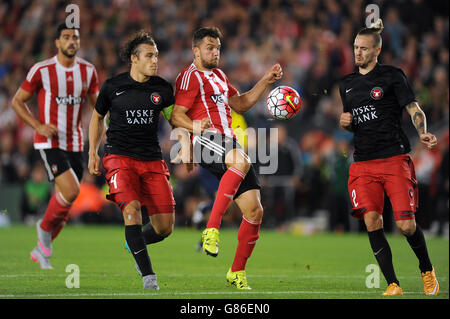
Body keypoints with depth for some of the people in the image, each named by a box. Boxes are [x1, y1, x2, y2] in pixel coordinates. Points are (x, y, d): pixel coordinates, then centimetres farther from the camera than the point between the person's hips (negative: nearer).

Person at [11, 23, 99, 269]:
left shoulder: (88, 71, 4)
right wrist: (39, 126, -13)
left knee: (64, 206, 7)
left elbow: (96, 103, 17)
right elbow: (17, 102, -1)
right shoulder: (41, 70, -9)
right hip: (49, 142, -5)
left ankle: (41, 250, 26)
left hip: (75, 144, 5)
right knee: (71, 191, -22)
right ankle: (45, 227, 5)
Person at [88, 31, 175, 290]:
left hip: (152, 160, 3)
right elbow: (98, 117, 17)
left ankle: (135, 243, 33)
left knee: (165, 227, -3)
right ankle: (148, 276, -22)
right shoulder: (113, 86, 1)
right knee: (132, 208, -26)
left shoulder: (162, 88, 4)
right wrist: (93, 153, 13)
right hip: (120, 158, -2)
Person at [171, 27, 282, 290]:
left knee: (255, 211, -2)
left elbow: (241, 104, 35)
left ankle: (237, 272, 9)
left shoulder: (218, 75, 27)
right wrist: (196, 126, -28)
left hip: (230, 144, 8)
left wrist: (266, 81, 25)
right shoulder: (190, 77, 1)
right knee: (242, 162, -41)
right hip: (207, 141, -8)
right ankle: (212, 229, -39)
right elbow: (176, 116, -7)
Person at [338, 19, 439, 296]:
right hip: (363, 164, 4)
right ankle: (393, 285, -8)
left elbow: (414, 109, -3)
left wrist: (423, 132, -23)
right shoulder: (347, 84, 17)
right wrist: (344, 123, 5)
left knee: (406, 224, -10)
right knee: (372, 220, -13)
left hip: (395, 158, -4)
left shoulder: (392, 76, 2)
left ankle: (427, 270, 18)